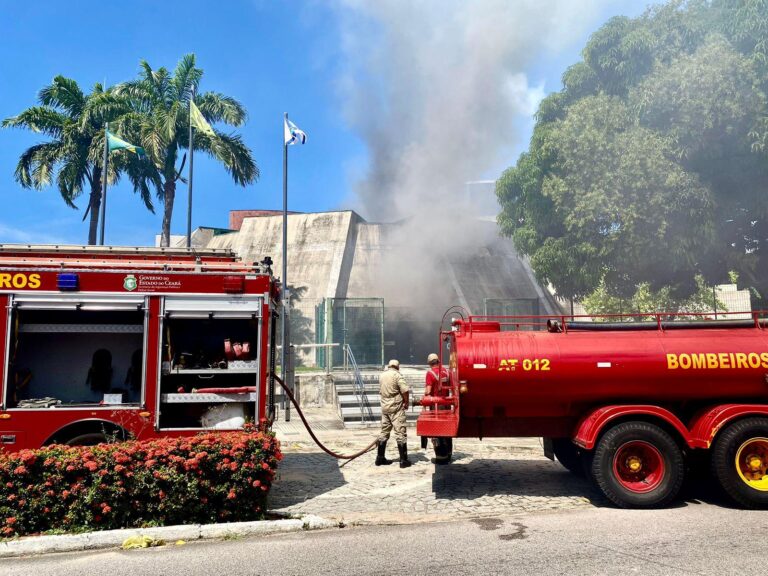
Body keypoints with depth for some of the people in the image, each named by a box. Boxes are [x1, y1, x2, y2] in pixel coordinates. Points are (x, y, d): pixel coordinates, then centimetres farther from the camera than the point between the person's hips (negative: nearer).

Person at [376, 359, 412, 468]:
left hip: (384, 406, 7)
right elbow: (405, 390, -19)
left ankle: (380, 458, 19)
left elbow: (381, 391, 14)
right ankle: (404, 460, -3)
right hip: (396, 407, -7)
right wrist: (406, 402, -6)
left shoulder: (382, 375, 10)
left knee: (384, 432, 14)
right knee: (400, 433, -4)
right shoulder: (396, 375, -10)